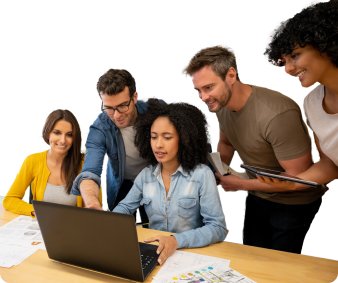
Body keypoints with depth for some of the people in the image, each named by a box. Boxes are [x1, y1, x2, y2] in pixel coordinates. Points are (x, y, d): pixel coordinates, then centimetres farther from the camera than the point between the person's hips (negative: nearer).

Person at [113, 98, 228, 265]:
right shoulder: (146, 175, 4)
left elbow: (218, 228, -14)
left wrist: (177, 240, -29)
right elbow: (125, 207, 15)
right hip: (154, 251, 4)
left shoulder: (202, 175, -11)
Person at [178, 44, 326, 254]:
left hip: (293, 202, -6)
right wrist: (219, 171, -9)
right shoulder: (221, 104, -10)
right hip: (257, 195, 7)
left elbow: (298, 177, -29)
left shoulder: (277, 114, -34)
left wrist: (242, 184, -23)